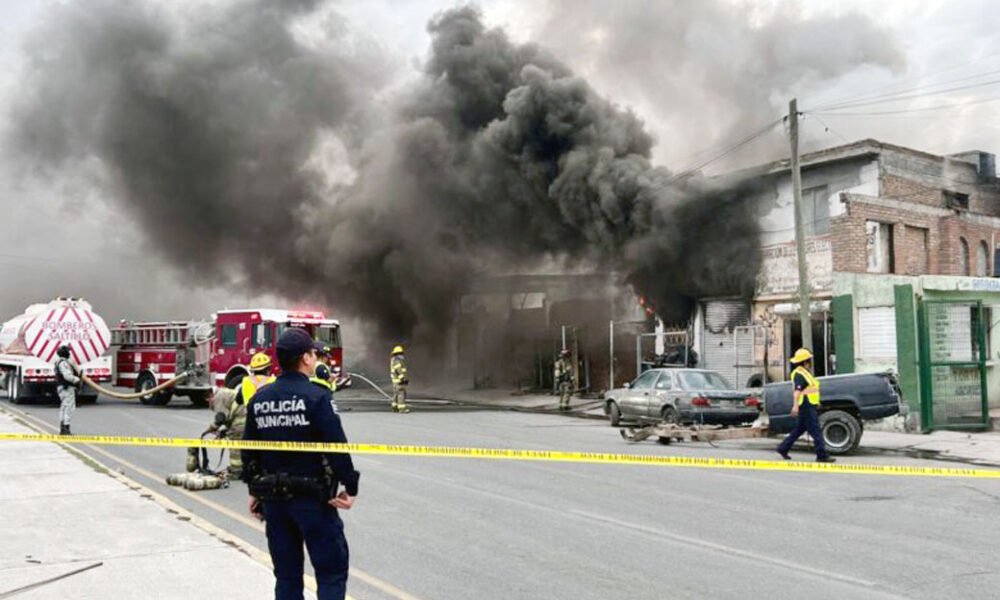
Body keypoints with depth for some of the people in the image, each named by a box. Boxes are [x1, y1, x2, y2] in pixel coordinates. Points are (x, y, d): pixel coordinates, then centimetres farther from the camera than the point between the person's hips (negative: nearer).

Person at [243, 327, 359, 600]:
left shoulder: (259, 399, 5)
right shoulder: (315, 396, -14)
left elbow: (249, 451, 11)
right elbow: (336, 446, -16)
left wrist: (255, 490, 20)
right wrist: (350, 487, -7)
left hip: (272, 498, 6)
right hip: (312, 497, -6)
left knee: (286, 575, 15)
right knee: (331, 571, 4)